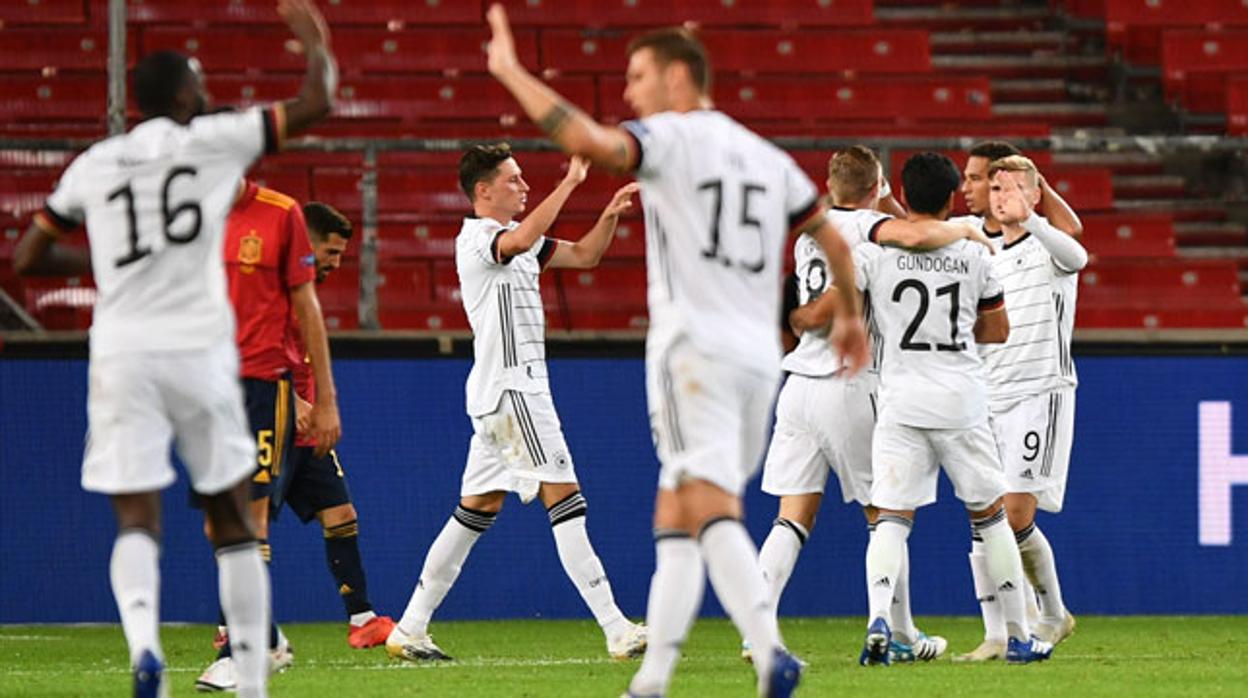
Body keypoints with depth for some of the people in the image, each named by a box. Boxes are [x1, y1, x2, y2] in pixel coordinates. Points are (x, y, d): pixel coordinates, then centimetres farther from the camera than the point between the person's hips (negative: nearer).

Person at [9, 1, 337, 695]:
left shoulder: (92, 165, 11)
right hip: (198, 351, -2)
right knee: (234, 522, 10)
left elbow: (29, 257, 17)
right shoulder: (211, 139, 1)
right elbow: (316, 104, 1)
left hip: (121, 353, 2)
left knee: (137, 521, -1)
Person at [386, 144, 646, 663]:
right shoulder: (476, 238, -11)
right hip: (509, 389, -10)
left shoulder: (513, 236, 19)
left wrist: (611, 214, 6)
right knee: (564, 498, -12)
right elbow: (523, 239, -33)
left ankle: (411, 630, 11)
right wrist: (570, 182, -30)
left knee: (478, 507, 10)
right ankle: (616, 630, -16)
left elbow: (583, 255, 23)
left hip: (519, 385, 10)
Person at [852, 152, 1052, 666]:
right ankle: (1019, 636, 18)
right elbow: (998, 331, 15)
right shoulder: (973, 257, 4)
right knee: (989, 514, 14)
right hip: (962, 401, 1)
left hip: (901, 404, -1)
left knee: (891, 517, -2)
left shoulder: (875, 251, -3)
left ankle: (878, 616, -27)